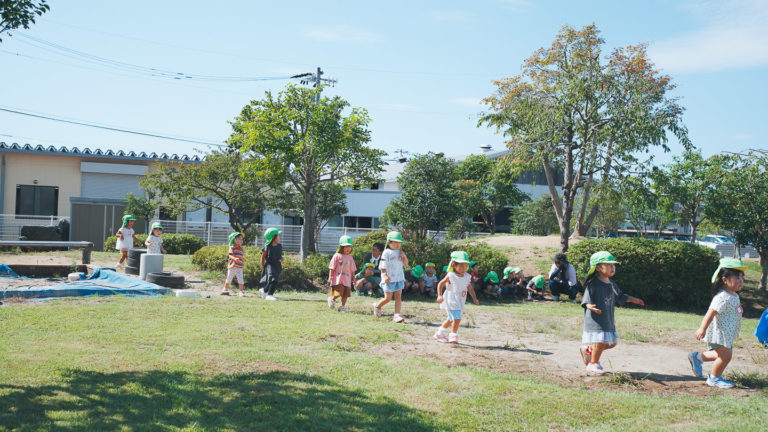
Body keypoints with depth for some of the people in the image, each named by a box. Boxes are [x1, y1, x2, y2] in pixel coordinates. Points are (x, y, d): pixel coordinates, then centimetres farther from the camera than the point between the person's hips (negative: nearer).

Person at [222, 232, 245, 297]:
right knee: (229, 279, 10)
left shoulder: (241, 248, 14)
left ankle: (240, 291, -1)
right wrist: (235, 258, -33)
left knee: (240, 279, -8)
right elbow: (230, 255, -16)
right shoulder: (232, 247, -3)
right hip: (232, 266, -4)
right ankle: (225, 290, 27)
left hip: (239, 267, 4)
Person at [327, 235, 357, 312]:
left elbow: (352, 270, 17)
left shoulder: (350, 258, 11)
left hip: (347, 279, 5)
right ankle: (332, 299, 17)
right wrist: (330, 277, -8)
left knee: (346, 294, 1)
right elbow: (332, 267, -3)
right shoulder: (337, 256, -3)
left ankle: (342, 306, 15)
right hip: (338, 279, -5)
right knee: (338, 293, -13)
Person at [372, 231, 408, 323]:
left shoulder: (400, 253, 14)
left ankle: (397, 315, -1)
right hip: (389, 279, -6)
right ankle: (377, 306, 26)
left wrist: (404, 256, -2)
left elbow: (405, 264, 15)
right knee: (388, 298, 0)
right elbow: (383, 265, -10)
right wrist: (385, 275, -20)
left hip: (399, 278, 6)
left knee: (398, 297, -1)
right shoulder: (387, 252, -6)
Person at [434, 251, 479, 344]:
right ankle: (453, 336, -3)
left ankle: (439, 333, 36)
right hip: (451, 301, -7)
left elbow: (470, 288, 16)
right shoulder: (450, 276, -12)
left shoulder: (467, 277, 3)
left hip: (460, 302, 7)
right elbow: (440, 284, -4)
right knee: (457, 319, -18)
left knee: (451, 319, 19)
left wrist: (474, 298, 7)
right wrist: (440, 296, -13)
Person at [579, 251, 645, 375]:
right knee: (601, 341, -8)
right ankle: (593, 364, 14)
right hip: (596, 320, -8)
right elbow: (586, 301, -19)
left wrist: (634, 300, 27)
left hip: (608, 320, 8)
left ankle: (588, 350, 28)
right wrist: (591, 307, -39)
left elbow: (620, 297, 26)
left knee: (612, 342, 11)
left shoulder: (612, 284, 10)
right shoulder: (593, 284, -15)